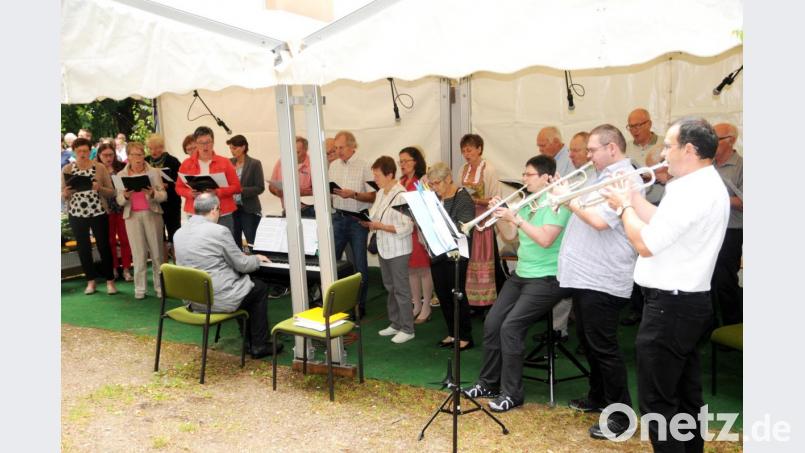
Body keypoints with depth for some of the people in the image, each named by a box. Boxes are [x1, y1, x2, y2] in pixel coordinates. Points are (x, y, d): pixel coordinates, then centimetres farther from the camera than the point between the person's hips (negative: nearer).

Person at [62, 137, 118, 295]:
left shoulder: (100, 167, -3)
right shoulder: (66, 169, 1)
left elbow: (111, 192, -2)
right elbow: (62, 195, 4)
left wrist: (100, 188, -21)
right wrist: (66, 193, -18)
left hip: (98, 213, -2)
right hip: (76, 214, 2)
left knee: (104, 246, 4)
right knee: (83, 248, 9)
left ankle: (110, 280, 15)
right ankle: (90, 280, 22)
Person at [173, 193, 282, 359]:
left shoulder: (179, 233, 4)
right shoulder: (220, 231, -17)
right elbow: (242, 265, -9)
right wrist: (257, 258, 13)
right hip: (219, 300, -7)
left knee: (246, 284, 28)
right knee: (260, 288, 17)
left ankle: (250, 338, 33)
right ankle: (259, 345, 18)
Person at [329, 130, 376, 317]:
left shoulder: (364, 167, -7)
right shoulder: (333, 165, 9)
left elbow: (373, 196, -9)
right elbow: (329, 191, 13)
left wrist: (353, 194, -23)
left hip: (357, 219, -4)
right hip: (338, 217, 5)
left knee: (360, 264, 4)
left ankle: (360, 305, 16)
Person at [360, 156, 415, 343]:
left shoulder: (401, 196, -18)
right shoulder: (380, 193, 8)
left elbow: (406, 227, -22)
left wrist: (380, 226, -23)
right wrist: (368, 222, -6)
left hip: (398, 250, -8)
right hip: (383, 248, 8)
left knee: (401, 289, 1)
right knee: (390, 288, 17)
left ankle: (407, 329, 12)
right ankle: (395, 324, 30)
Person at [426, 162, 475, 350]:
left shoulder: (463, 199, -9)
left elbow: (464, 227, -19)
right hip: (437, 253, 7)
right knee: (442, 294, 11)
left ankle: (465, 336, 12)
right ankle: (452, 333, 25)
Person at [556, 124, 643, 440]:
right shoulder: (604, 177, 18)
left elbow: (600, 220, -26)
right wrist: (565, 196, 6)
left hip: (602, 281, -10)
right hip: (585, 275, 10)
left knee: (604, 348, -2)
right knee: (589, 343, 20)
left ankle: (620, 415, 11)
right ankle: (598, 398, 36)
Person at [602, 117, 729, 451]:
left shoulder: (691, 191, -22)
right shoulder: (708, 185, 12)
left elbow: (645, 244, -22)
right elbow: (664, 225, 17)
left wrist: (625, 207, -7)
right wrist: (634, 198, 12)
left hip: (671, 305, -11)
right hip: (689, 301, 11)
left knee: (657, 400, -1)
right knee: (685, 393, 19)